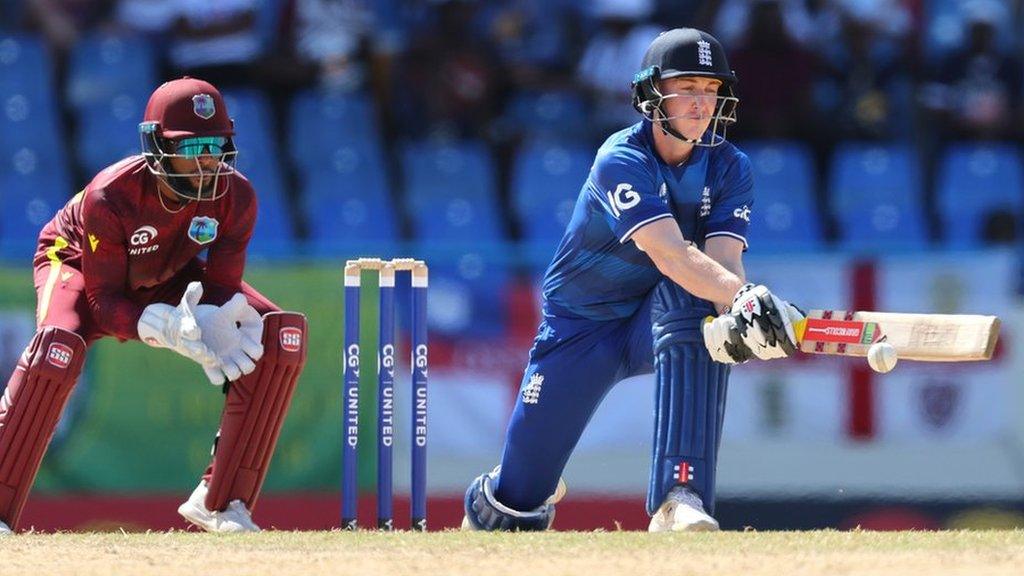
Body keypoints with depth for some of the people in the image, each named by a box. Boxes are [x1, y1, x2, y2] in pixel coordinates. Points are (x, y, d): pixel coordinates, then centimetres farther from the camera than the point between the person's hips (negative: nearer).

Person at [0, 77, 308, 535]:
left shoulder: (236, 197, -25)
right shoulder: (109, 198, -36)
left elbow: (221, 285, -17)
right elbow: (103, 301, -32)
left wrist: (212, 322, -43)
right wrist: (161, 326, -52)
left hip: (171, 282, 5)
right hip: (79, 266, -4)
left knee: (283, 335, -16)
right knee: (58, 346, -39)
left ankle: (220, 501, -8)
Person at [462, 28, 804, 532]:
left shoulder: (729, 168, -8)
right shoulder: (622, 161, -23)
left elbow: (723, 264, -22)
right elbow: (670, 255, -38)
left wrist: (737, 321, -45)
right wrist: (747, 297, -54)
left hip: (662, 325, 2)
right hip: (580, 329, -2)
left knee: (699, 309, -37)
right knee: (514, 508, -5)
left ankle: (680, 502, -42)